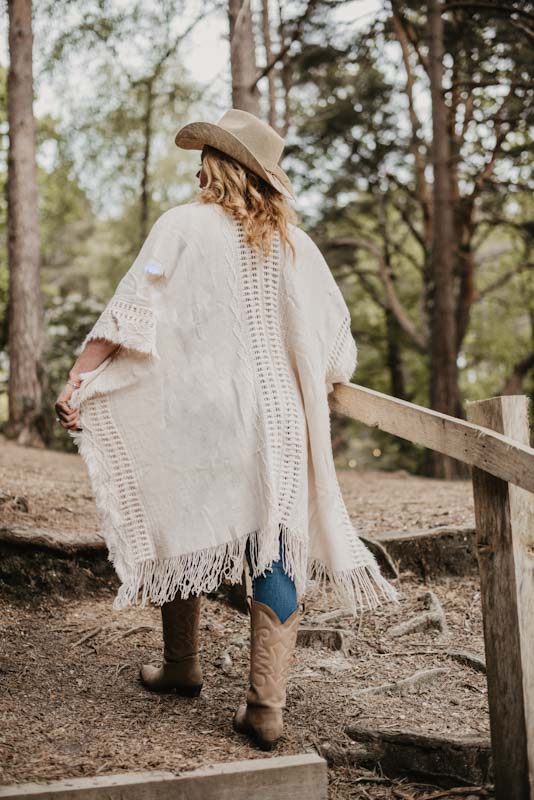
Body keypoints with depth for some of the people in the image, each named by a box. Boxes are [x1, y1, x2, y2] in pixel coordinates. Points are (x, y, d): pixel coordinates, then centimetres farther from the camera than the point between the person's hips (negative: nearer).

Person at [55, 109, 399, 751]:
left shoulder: (183, 227, -2)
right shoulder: (292, 241, 8)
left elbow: (127, 308, -10)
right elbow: (335, 335, 11)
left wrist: (77, 381, -9)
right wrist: (316, 391, 28)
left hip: (197, 417, -2)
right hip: (277, 422, 2)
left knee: (181, 535, 17)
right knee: (275, 552, 5)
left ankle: (182, 668, 32)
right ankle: (265, 707, 4)